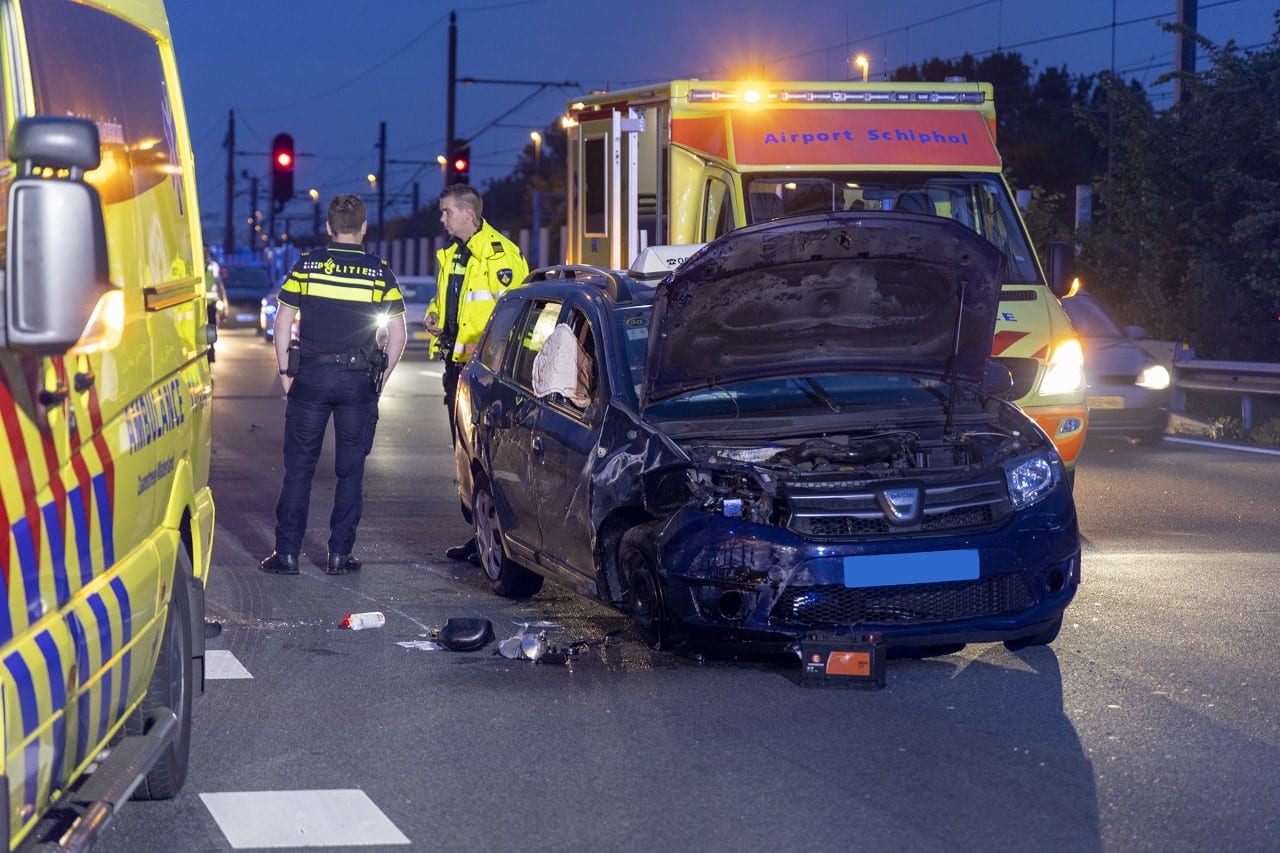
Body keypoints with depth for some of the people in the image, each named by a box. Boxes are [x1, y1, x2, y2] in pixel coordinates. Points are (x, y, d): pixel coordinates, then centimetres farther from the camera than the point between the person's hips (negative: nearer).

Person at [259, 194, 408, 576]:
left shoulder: (306, 265, 0)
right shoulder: (379, 272, 0)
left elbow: (283, 324, 0)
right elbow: (398, 336, 0)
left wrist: (285, 372, 7)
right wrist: (381, 377, 9)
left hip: (310, 376, 0)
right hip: (358, 380, 0)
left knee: (299, 468, 6)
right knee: (350, 470, 8)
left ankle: (286, 553, 6)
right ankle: (340, 554, 9)